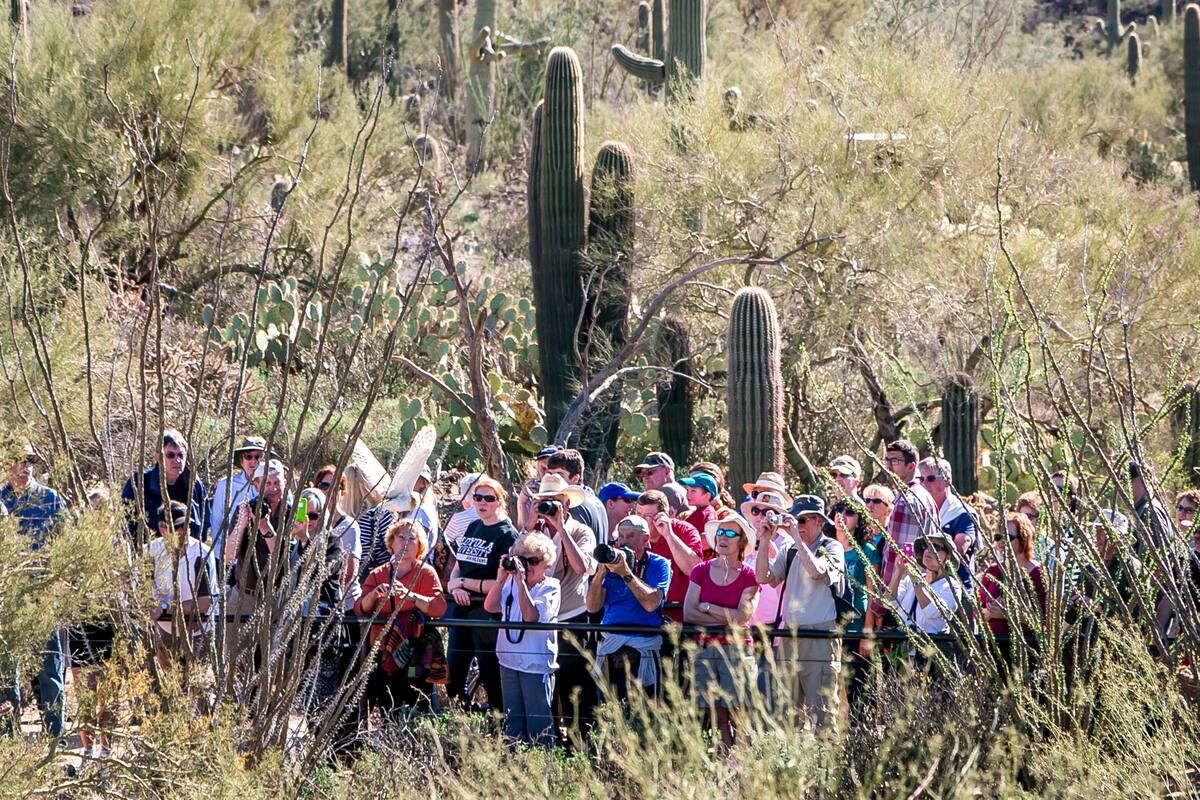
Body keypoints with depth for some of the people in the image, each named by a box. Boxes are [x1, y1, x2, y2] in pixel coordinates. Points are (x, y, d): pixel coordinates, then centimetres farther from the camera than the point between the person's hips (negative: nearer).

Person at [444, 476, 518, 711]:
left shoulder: (507, 535, -9)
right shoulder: (473, 528, 13)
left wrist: (464, 583, -11)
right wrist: (454, 586, -7)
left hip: (487, 612, -7)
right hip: (461, 609, 7)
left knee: (490, 674, -2)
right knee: (454, 674, 12)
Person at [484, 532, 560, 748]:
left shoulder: (550, 588, -10)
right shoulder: (511, 584, 6)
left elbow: (531, 616, -23)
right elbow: (490, 606, -2)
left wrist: (521, 581, -25)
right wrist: (501, 577, -10)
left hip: (537, 666, -6)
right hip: (509, 661, 6)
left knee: (538, 722, -2)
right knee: (513, 722, 13)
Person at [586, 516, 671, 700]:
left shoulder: (658, 564, 3)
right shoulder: (610, 562, 12)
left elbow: (651, 603, -14)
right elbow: (592, 607, 4)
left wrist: (625, 572, -15)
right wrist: (601, 572, -7)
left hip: (644, 648, -3)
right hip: (609, 646, 4)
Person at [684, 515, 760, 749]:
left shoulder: (749, 576, 3)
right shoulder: (701, 571, 10)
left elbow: (742, 616, -8)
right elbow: (688, 613, 0)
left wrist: (707, 607, -2)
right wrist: (726, 619, -6)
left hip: (736, 651, -2)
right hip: (705, 649, 2)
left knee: (737, 714, -9)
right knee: (716, 716, -1)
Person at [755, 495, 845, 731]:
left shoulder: (832, 548, 0)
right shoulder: (790, 552, 15)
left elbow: (817, 572, -20)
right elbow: (763, 577, 7)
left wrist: (797, 538, -15)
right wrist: (764, 542, -1)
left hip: (821, 638, -6)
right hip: (789, 637, 6)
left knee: (821, 711, -9)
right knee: (787, 710, 4)